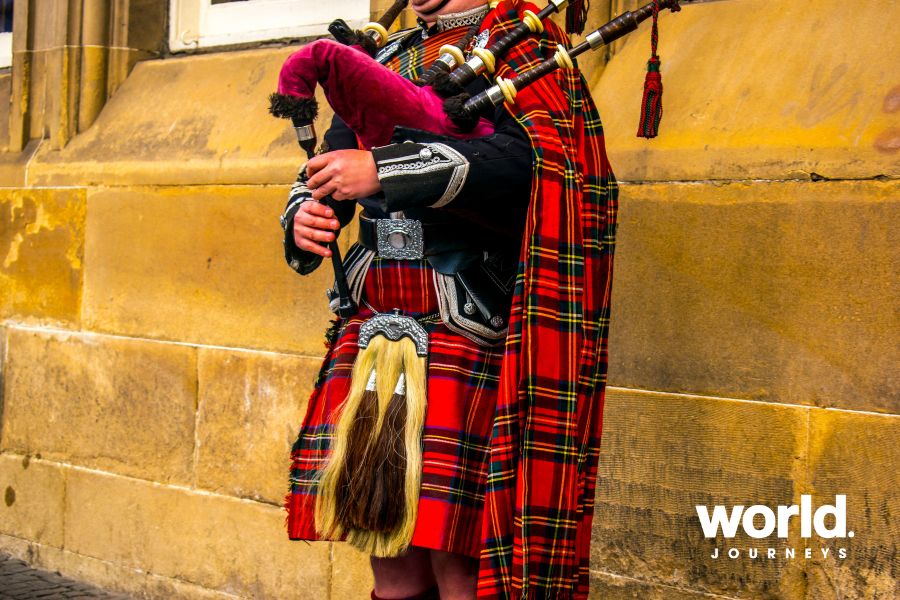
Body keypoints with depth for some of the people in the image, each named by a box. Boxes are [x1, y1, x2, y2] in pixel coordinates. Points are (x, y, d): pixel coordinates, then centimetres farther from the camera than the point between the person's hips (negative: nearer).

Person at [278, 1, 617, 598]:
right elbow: (327, 172, 23)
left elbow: (528, 154, -17)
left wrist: (384, 168, -22)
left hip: (464, 321, -6)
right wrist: (305, 217, -1)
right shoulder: (384, 60, 22)